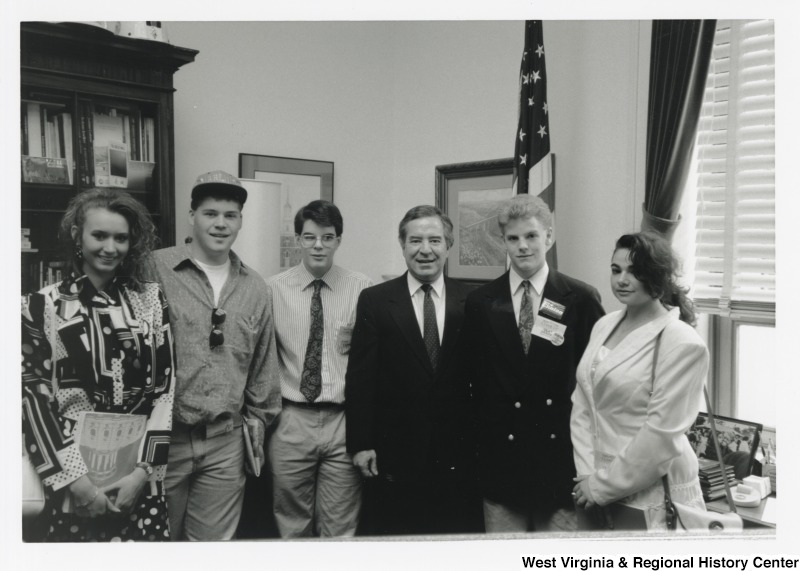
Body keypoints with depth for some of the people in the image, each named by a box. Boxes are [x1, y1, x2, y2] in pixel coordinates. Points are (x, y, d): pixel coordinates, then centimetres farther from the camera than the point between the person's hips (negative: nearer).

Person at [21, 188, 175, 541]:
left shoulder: (153, 300, 2)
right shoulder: (42, 306, 0)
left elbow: (167, 386, -1)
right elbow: (31, 396, -2)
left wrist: (144, 470, -8)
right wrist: (73, 478, -9)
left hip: (143, 475, 1)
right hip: (70, 474, 0)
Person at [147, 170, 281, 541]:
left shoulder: (254, 287, 7)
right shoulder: (155, 270, -6)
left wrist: (258, 420, 16)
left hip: (226, 441, 3)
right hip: (162, 436, -3)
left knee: (215, 541, 12)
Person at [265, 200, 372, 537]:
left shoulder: (362, 288, 1)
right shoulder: (273, 289, 1)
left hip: (344, 422, 0)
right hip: (290, 422, 1)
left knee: (340, 530, 9)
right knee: (292, 525, 15)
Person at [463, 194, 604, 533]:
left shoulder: (581, 299, -1)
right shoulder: (480, 303, 3)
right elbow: (474, 377, 5)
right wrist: (479, 442, 1)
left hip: (562, 451, -1)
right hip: (500, 452, 1)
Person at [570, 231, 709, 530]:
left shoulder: (683, 344, -15)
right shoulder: (604, 325, 3)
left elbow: (661, 435, -17)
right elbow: (582, 407, 3)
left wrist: (603, 487, -12)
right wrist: (587, 474, -6)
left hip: (651, 491, -5)